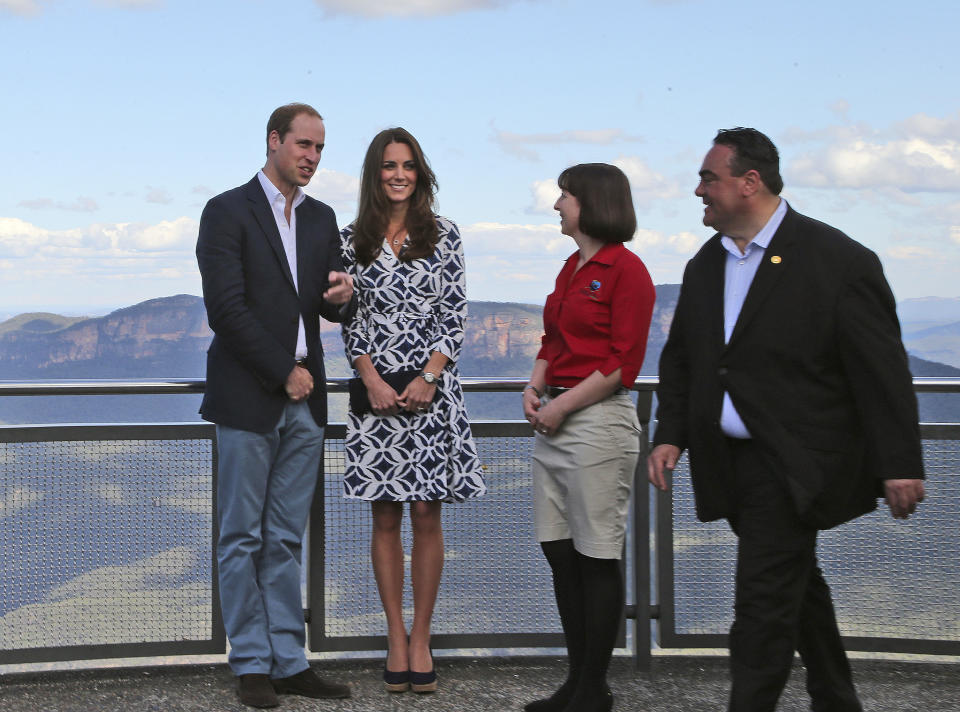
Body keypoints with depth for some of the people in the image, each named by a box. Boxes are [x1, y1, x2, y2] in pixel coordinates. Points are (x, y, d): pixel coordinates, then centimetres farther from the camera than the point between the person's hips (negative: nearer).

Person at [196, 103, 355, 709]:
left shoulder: (322, 219, 15)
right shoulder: (228, 212, -4)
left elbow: (336, 310, 14)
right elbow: (226, 307, -12)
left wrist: (342, 297, -10)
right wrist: (285, 373, -12)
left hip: (304, 400, 6)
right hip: (248, 399, -5)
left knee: (286, 540, 9)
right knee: (243, 538, 1)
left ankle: (290, 661, 13)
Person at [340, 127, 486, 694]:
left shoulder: (444, 236, 5)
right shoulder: (354, 240, 7)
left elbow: (455, 316, 1)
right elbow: (350, 319, 5)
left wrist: (429, 378, -11)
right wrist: (372, 381, -9)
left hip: (432, 390, -1)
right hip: (377, 391, 1)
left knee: (427, 517, 1)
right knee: (386, 518, 4)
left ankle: (421, 640, 9)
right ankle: (396, 640, 12)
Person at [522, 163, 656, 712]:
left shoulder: (626, 270, -9)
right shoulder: (572, 268, 17)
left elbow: (624, 363, -14)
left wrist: (564, 404, -13)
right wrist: (535, 387, 4)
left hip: (599, 420, -9)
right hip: (556, 421, 9)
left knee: (597, 558, -2)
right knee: (560, 552, 9)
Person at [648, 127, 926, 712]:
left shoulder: (840, 261, -12)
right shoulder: (705, 265, 9)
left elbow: (883, 372, -12)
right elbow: (680, 358, 16)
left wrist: (900, 465, -14)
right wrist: (670, 435, 4)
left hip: (790, 466, -7)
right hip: (729, 461, 7)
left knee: (764, 598, -10)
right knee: (797, 585, 19)